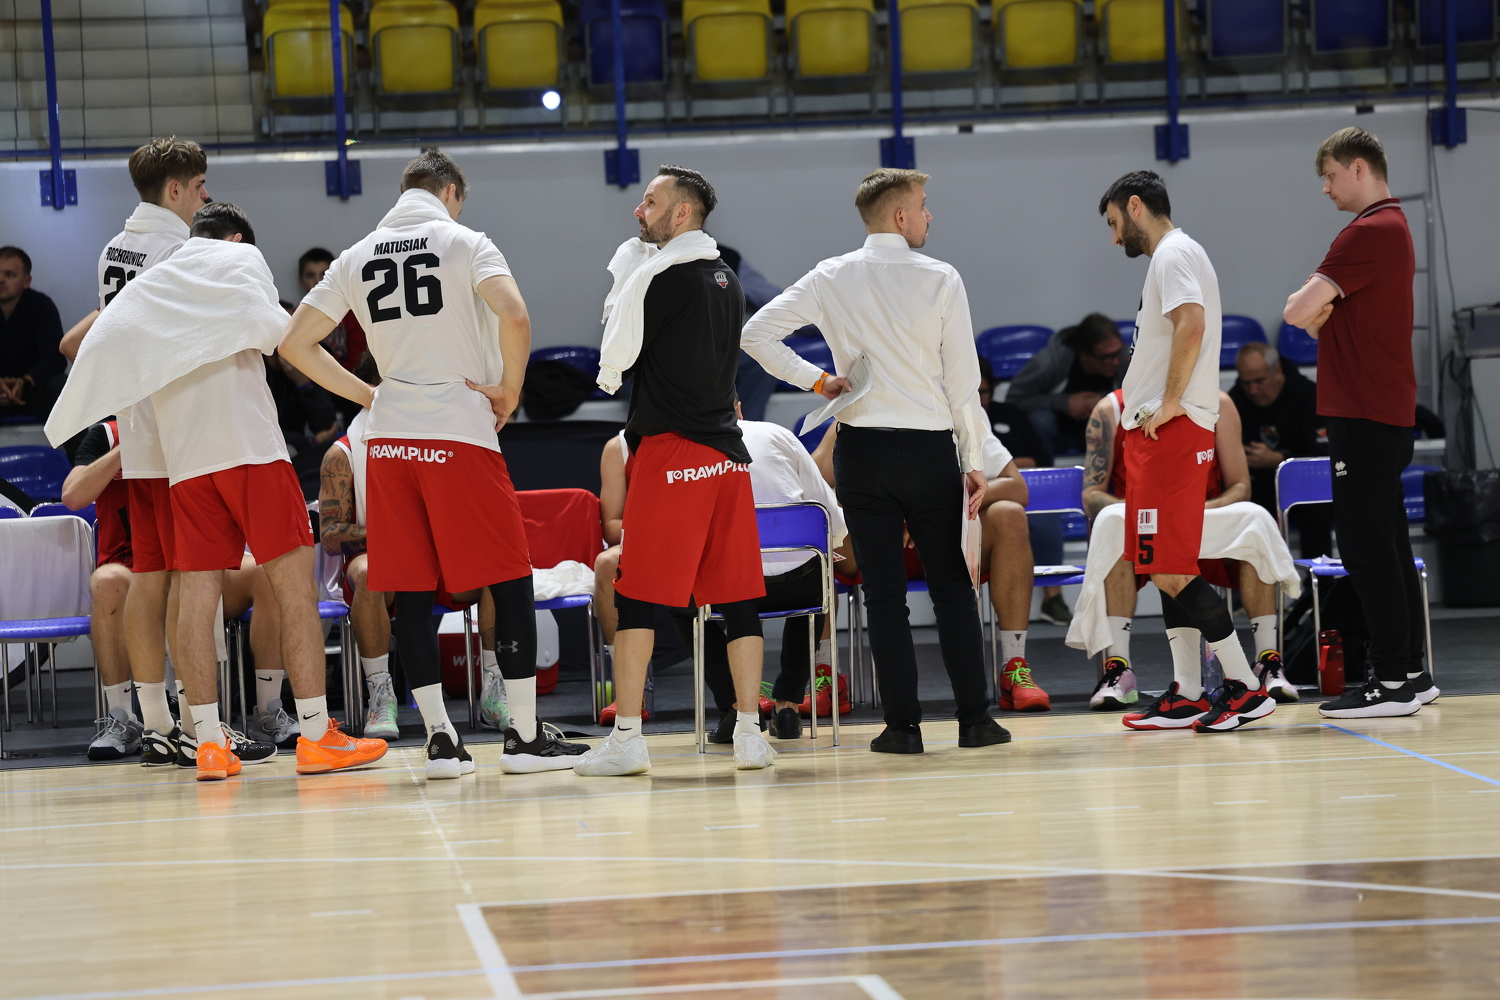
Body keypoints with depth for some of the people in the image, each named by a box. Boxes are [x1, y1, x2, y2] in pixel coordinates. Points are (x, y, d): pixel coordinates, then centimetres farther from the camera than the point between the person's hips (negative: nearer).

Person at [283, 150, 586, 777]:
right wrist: (509, 389, -5)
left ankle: (440, 740, 5)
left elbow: (294, 344, 11)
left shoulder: (357, 259, 12)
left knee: (412, 593, 6)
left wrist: (367, 395, 14)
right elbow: (514, 317, -19)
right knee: (510, 581, 3)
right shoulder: (462, 242, -2)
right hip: (460, 433, -5)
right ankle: (525, 736, 2)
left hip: (388, 441, 5)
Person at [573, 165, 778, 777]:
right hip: (726, 449, 7)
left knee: (636, 597, -2)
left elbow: (616, 356, -6)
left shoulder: (657, 275, -9)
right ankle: (750, 733, 4)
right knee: (737, 596, 6)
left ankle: (626, 738, -3)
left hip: (668, 449, -7)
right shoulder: (727, 279, 15)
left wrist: (610, 373, 13)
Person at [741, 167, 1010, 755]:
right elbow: (964, 382, -4)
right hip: (930, 446, -2)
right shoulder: (940, 280, -4)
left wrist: (818, 381, 5)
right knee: (952, 586, 7)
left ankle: (903, 724, 3)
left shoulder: (830, 279, 3)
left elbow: (756, 335, 0)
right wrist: (974, 463, 2)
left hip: (861, 448, 2)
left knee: (884, 591, 4)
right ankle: (974, 719, 6)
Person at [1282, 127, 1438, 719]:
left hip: (1365, 415, -10)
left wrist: (1308, 308, 1)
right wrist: (1320, 316, -1)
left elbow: (1299, 311, -20)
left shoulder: (1369, 233, -16)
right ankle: (1410, 672, 17)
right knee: (1386, 542, 13)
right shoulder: (1393, 227, 18)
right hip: (1385, 409, 10)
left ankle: (1392, 681, -9)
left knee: (1367, 544, -9)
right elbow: (1319, 317, 20)